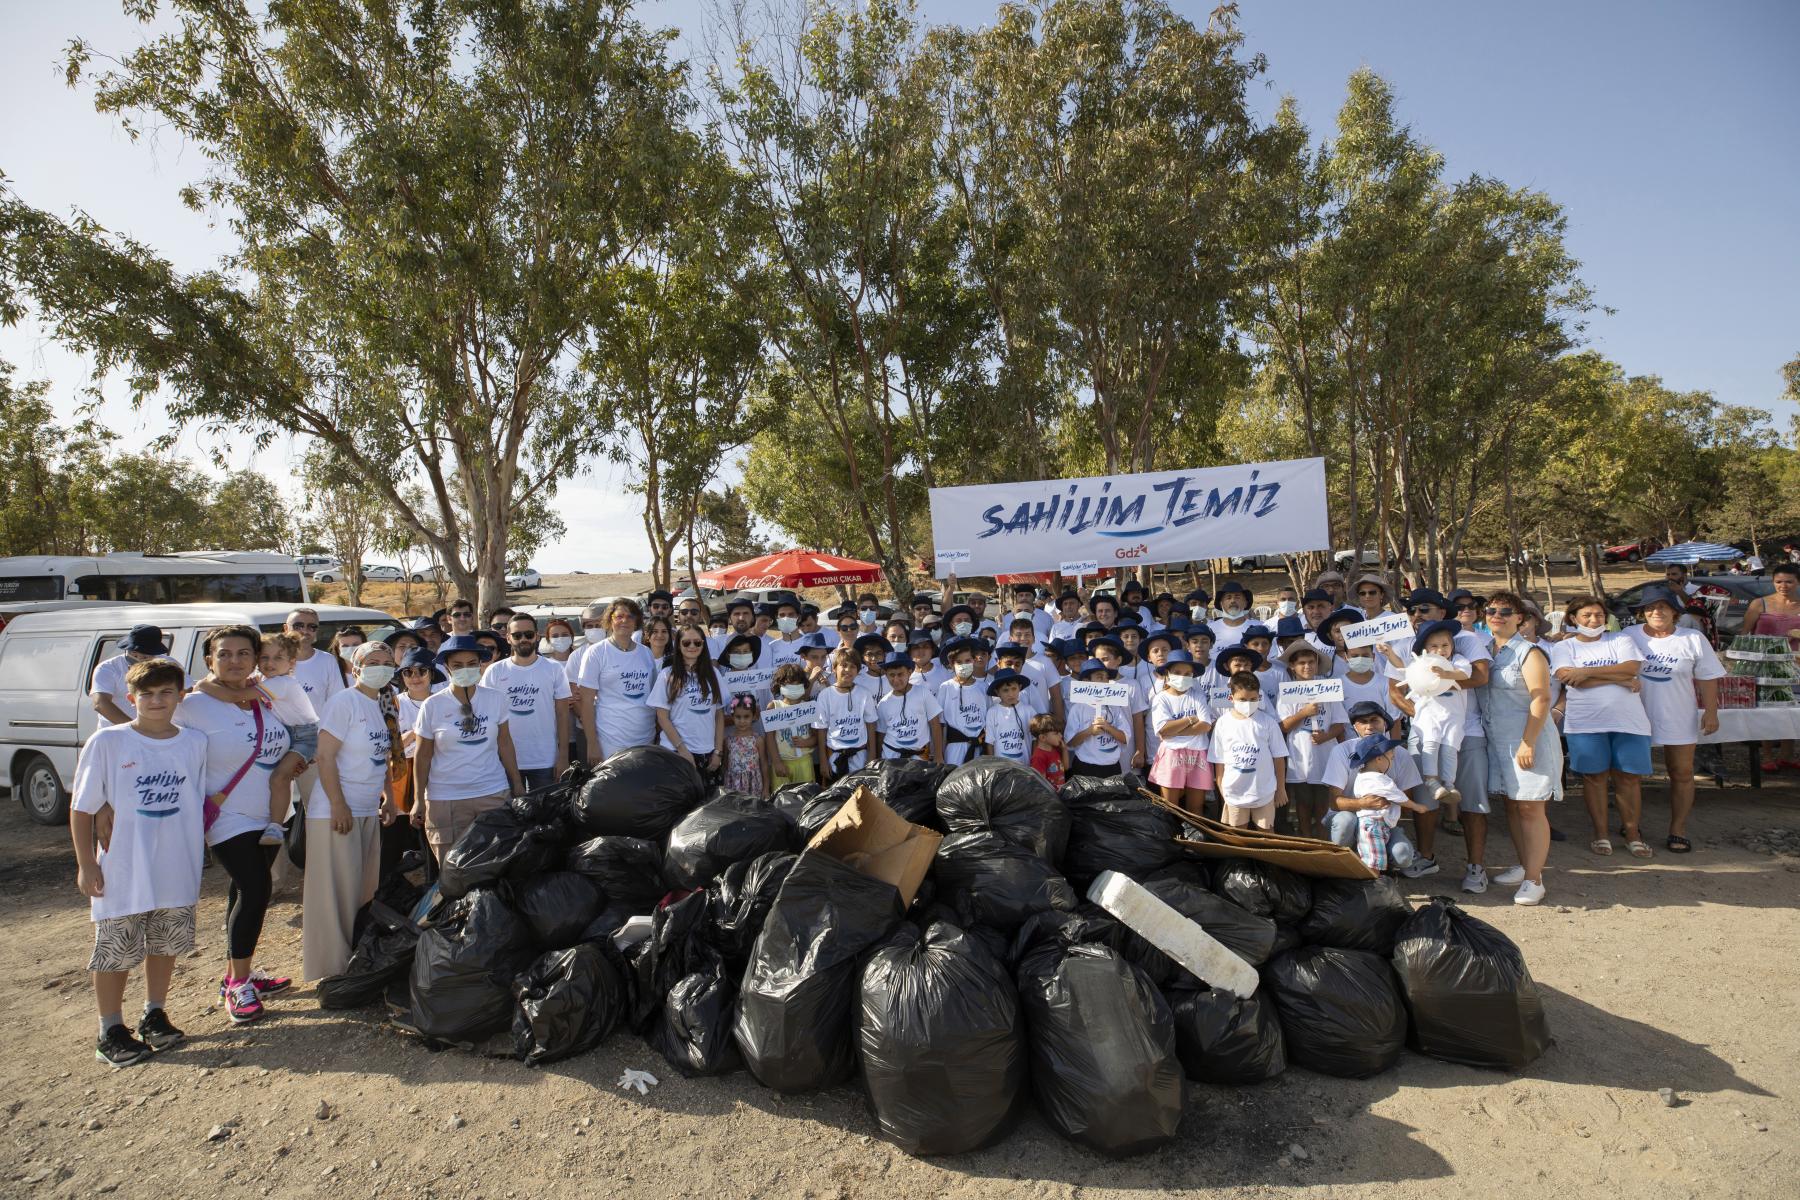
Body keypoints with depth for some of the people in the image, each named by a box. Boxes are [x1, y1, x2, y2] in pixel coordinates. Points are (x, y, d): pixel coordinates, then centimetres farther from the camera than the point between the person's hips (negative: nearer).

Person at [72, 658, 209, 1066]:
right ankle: (110, 1031, 24)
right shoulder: (107, 742, -9)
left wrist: (193, 854, 11)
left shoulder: (195, 742, 0)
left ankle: (154, 1015, 33)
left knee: (166, 945, 16)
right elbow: (82, 808, -5)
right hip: (121, 874, -3)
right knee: (115, 954, 8)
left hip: (177, 869, 3)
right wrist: (86, 864, -7)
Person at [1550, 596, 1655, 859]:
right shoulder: (1563, 647, 6)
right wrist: (1620, 679, -10)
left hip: (1628, 719, 1)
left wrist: (1588, 672, -13)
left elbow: (1632, 668, -9)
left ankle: (1632, 834, 15)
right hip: (1586, 721, -1)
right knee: (1594, 776, 3)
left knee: (1628, 777, 4)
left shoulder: (1621, 640, 10)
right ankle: (1600, 834, 12)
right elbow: (1570, 679, -11)